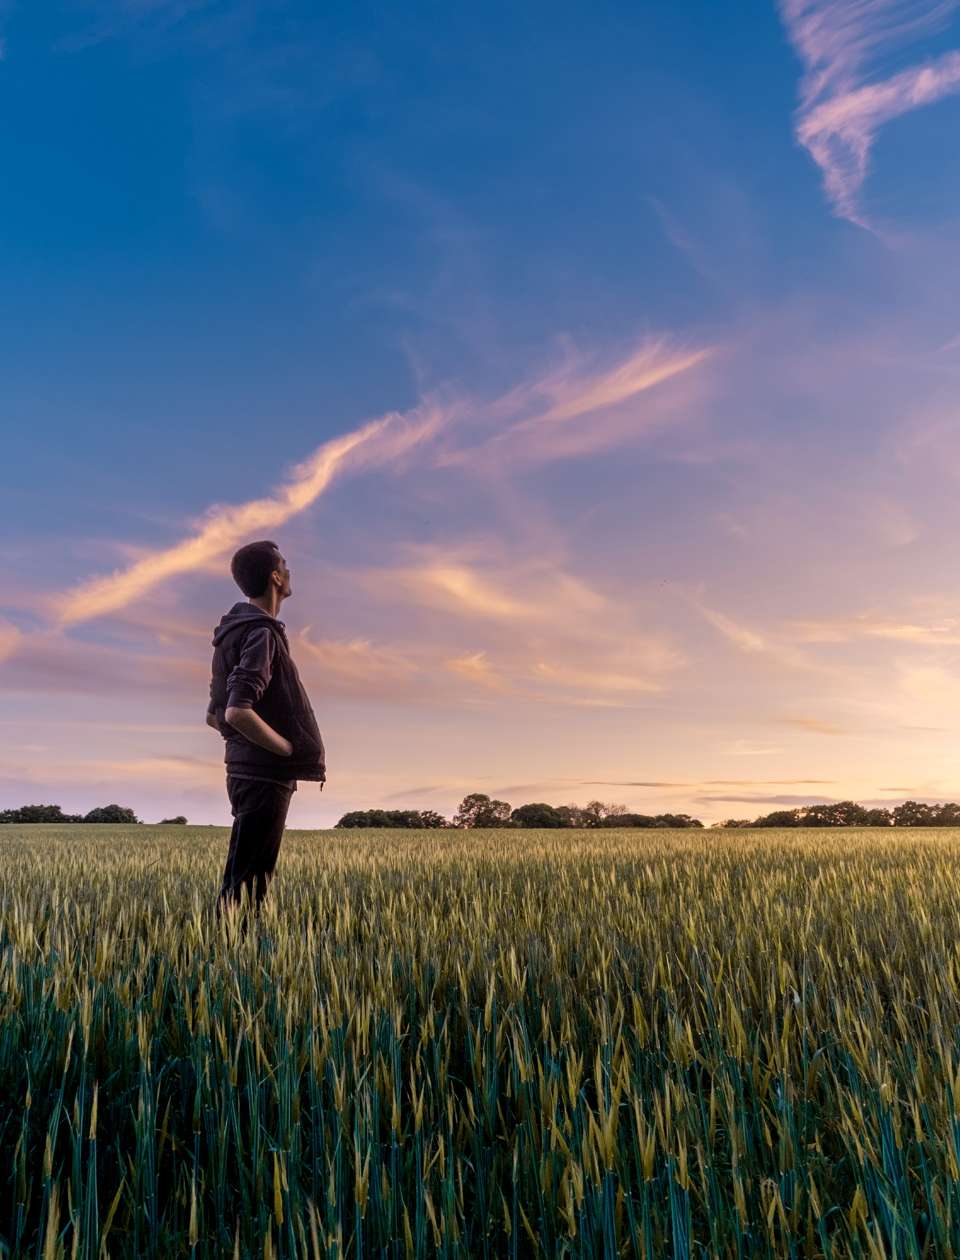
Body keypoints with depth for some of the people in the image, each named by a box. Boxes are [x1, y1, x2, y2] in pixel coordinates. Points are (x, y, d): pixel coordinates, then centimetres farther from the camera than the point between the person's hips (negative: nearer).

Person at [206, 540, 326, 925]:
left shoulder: (235, 630, 15)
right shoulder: (261, 633, -15)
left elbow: (214, 716, 19)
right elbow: (238, 712, -27)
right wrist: (294, 751, -16)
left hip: (246, 770, 10)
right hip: (264, 776, -10)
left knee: (245, 879, 16)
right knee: (245, 883, -4)